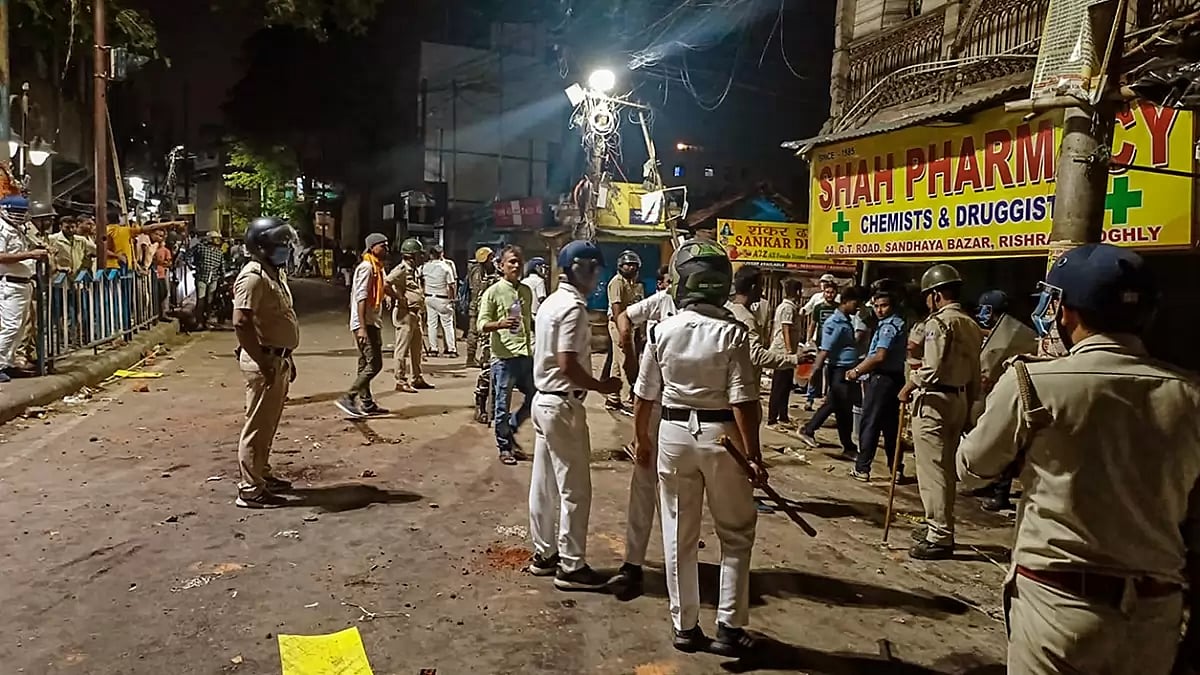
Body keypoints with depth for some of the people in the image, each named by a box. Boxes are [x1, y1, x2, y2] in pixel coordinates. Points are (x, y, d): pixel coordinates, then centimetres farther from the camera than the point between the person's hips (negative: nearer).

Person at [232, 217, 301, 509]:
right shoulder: (253, 277, -17)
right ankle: (250, 490, 3)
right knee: (257, 425, -3)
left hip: (279, 359, 10)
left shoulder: (275, 273, 15)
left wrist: (287, 358, 20)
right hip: (264, 361, -10)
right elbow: (241, 324, -24)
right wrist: (263, 362, -23)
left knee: (268, 424, 18)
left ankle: (263, 475, 30)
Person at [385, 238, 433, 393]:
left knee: (416, 349, 16)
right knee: (403, 350, -4)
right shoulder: (401, 270, -14)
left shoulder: (413, 270, 17)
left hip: (415, 314, 10)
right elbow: (385, 284, -28)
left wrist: (421, 300, 15)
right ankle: (401, 382, 1)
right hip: (405, 314, -10)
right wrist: (399, 298, -21)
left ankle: (417, 379, 26)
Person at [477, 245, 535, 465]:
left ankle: (509, 429, 30)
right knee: (503, 404, 3)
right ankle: (504, 447, 17)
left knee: (534, 397, 9)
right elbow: (482, 324, -9)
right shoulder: (493, 292, -5)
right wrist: (500, 324, -29)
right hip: (503, 356, -6)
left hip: (526, 355, 6)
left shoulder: (526, 291, 12)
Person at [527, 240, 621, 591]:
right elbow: (568, 365, -24)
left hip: (544, 400, 10)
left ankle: (544, 553, 27)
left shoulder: (551, 302, 12)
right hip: (563, 404, -10)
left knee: (545, 483, 16)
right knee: (574, 489, 0)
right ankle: (571, 566, 9)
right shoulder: (574, 307, -18)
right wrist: (601, 386, -12)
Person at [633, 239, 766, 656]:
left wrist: (642, 439, 16)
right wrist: (754, 456, -8)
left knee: (679, 536, 13)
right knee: (736, 535, 14)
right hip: (722, 436, -2)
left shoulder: (662, 330, -5)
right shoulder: (731, 332, -14)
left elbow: (644, 396, 1)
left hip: (674, 433, 3)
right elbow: (743, 402, -16)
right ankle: (729, 628, 16)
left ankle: (685, 626, 23)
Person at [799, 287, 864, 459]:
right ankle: (849, 448, 11)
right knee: (844, 409, 0)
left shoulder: (847, 321, 12)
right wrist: (816, 371, -23)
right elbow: (825, 351, -21)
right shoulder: (835, 323, -17)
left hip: (848, 370, 9)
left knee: (832, 404, 18)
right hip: (839, 370, -9)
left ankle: (808, 430, 30)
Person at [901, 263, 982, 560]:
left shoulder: (939, 321, -14)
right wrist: (968, 405, 19)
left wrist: (907, 388, -7)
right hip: (959, 399, 9)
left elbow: (931, 368, -21)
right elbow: (975, 375, 13)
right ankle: (937, 525, 28)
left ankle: (940, 537, 0)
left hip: (934, 399, -9)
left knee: (932, 469, -3)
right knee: (946, 467, 16)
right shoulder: (971, 325, 11)